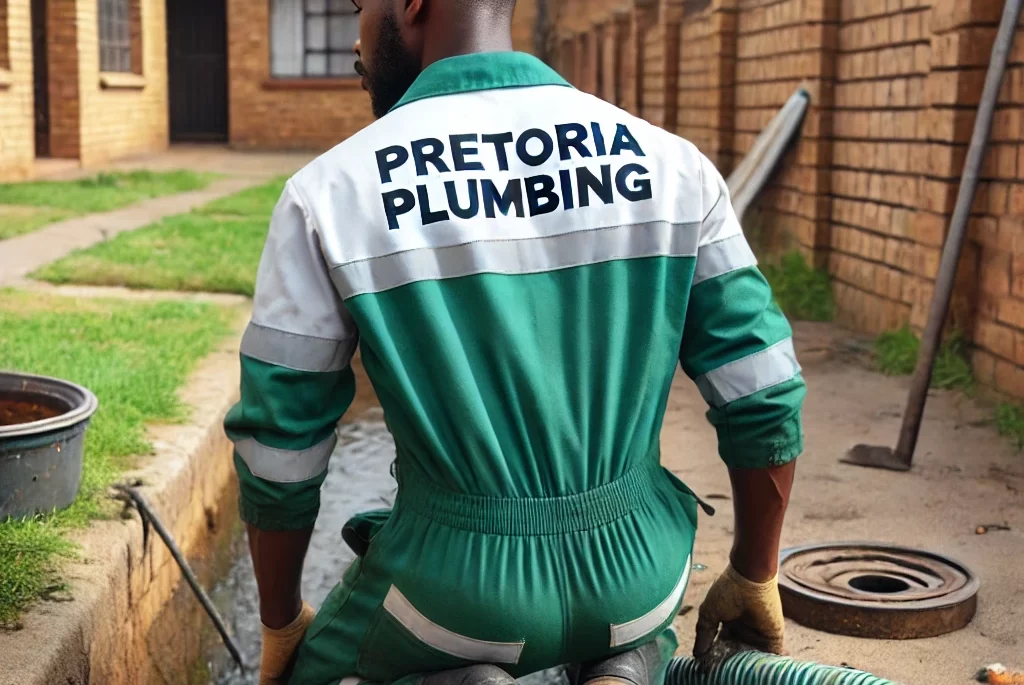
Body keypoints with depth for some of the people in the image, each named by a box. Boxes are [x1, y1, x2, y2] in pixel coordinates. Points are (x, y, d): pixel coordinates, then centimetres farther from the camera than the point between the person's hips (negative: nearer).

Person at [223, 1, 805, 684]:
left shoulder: (329, 194, -12)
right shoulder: (669, 161, -6)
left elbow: (278, 452, -6)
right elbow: (765, 398, -3)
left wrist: (280, 625, 11)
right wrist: (756, 582, 11)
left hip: (458, 586, -2)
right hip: (636, 575, 3)